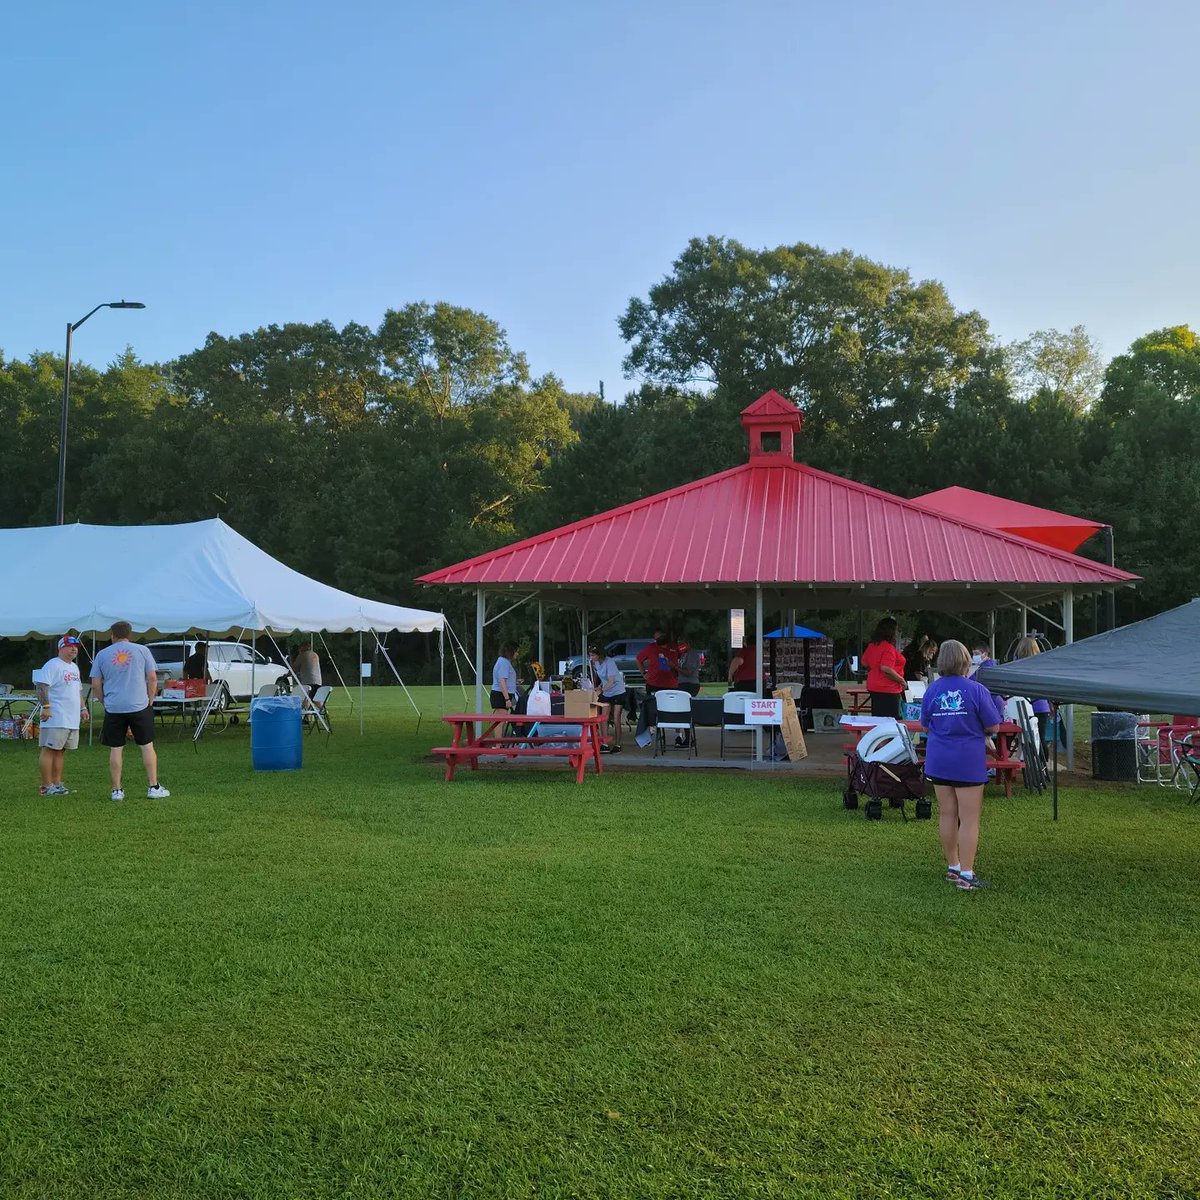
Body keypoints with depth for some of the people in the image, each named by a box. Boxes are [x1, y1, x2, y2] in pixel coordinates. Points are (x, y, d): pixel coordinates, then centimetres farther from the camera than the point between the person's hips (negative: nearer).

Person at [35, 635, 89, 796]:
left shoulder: (74, 667, 21)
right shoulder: (53, 665, -9)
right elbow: (42, 686, -18)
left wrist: (82, 708, 23)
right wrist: (46, 707, -24)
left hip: (72, 720, 9)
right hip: (56, 719, -9)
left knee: (60, 751, 12)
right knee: (49, 750, -7)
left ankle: (57, 783, 16)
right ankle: (46, 786, -6)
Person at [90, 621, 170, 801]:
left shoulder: (102, 655, 6)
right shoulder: (141, 650, 4)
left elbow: (96, 686, 5)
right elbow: (152, 679, 1)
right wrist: (150, 702, 10)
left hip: (113, 709, 1)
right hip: (139, 706, -1)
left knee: (116, 749, 6)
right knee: (147, 746, 6)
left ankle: (117, 790, 9)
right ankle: (154, 787, 7)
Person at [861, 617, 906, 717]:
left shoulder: (872, 645, 7)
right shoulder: (888, 647, -19)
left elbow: (864, 663, 19)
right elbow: (886, 669, -27)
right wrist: (901, 680, -16)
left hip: (873, 687, 9)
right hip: (887, 690, -9)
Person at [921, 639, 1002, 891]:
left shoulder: (932, 690, 2)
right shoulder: (977, 690, -11)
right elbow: (993, 727, -6)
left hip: (938, 761, 5)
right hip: (968, 762, -5)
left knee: (947, 815, 13)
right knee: (969, 819, 0)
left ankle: (953, 867, 25)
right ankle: (966, 875, 0)